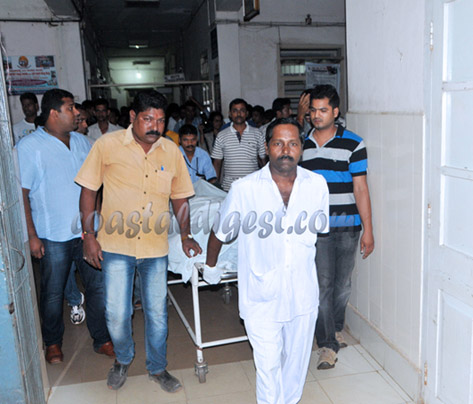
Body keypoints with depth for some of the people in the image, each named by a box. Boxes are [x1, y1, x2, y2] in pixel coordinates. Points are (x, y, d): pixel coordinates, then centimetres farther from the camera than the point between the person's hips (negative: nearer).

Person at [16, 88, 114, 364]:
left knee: (99, 286, 8)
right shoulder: (29, 147, -9)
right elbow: (21, 194, -10)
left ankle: (102, 339, 24)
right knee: (53, 293, 11)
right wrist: (31, 235, -13)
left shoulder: (81, 141, 8)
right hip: (53, 236, -4)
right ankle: (53, 342, 33)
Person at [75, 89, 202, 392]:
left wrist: (186, 235, 5)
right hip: (116, 246, -2)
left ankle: (157, 368, 34)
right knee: (117, 314, 1)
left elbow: (180, 196, 12)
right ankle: (124, 358, 33)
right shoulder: (108, 145, -5)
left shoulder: (172, 151, 3)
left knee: (157, 313, 10)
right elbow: (88, 189, 0)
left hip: (156, 246, 2)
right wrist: (89, 235, -5)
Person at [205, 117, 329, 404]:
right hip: (262, 296, -3)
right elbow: (220, 232, 3)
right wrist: (210, 265, 15)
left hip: (303, 293, 3)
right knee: (268, 366, 1)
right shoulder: (244, 189, -13)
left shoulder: (317, 185, -4)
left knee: (297, 362, 19)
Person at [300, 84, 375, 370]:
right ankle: (328, 344, 10)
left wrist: (368, 231, -5)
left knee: (343, 284, 11)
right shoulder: (301, 144, 6)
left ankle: (336, 328, 36)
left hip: (347, 226, 0)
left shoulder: (353, 144, -2)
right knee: (322, 284, -1)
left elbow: (361, 189, -3)